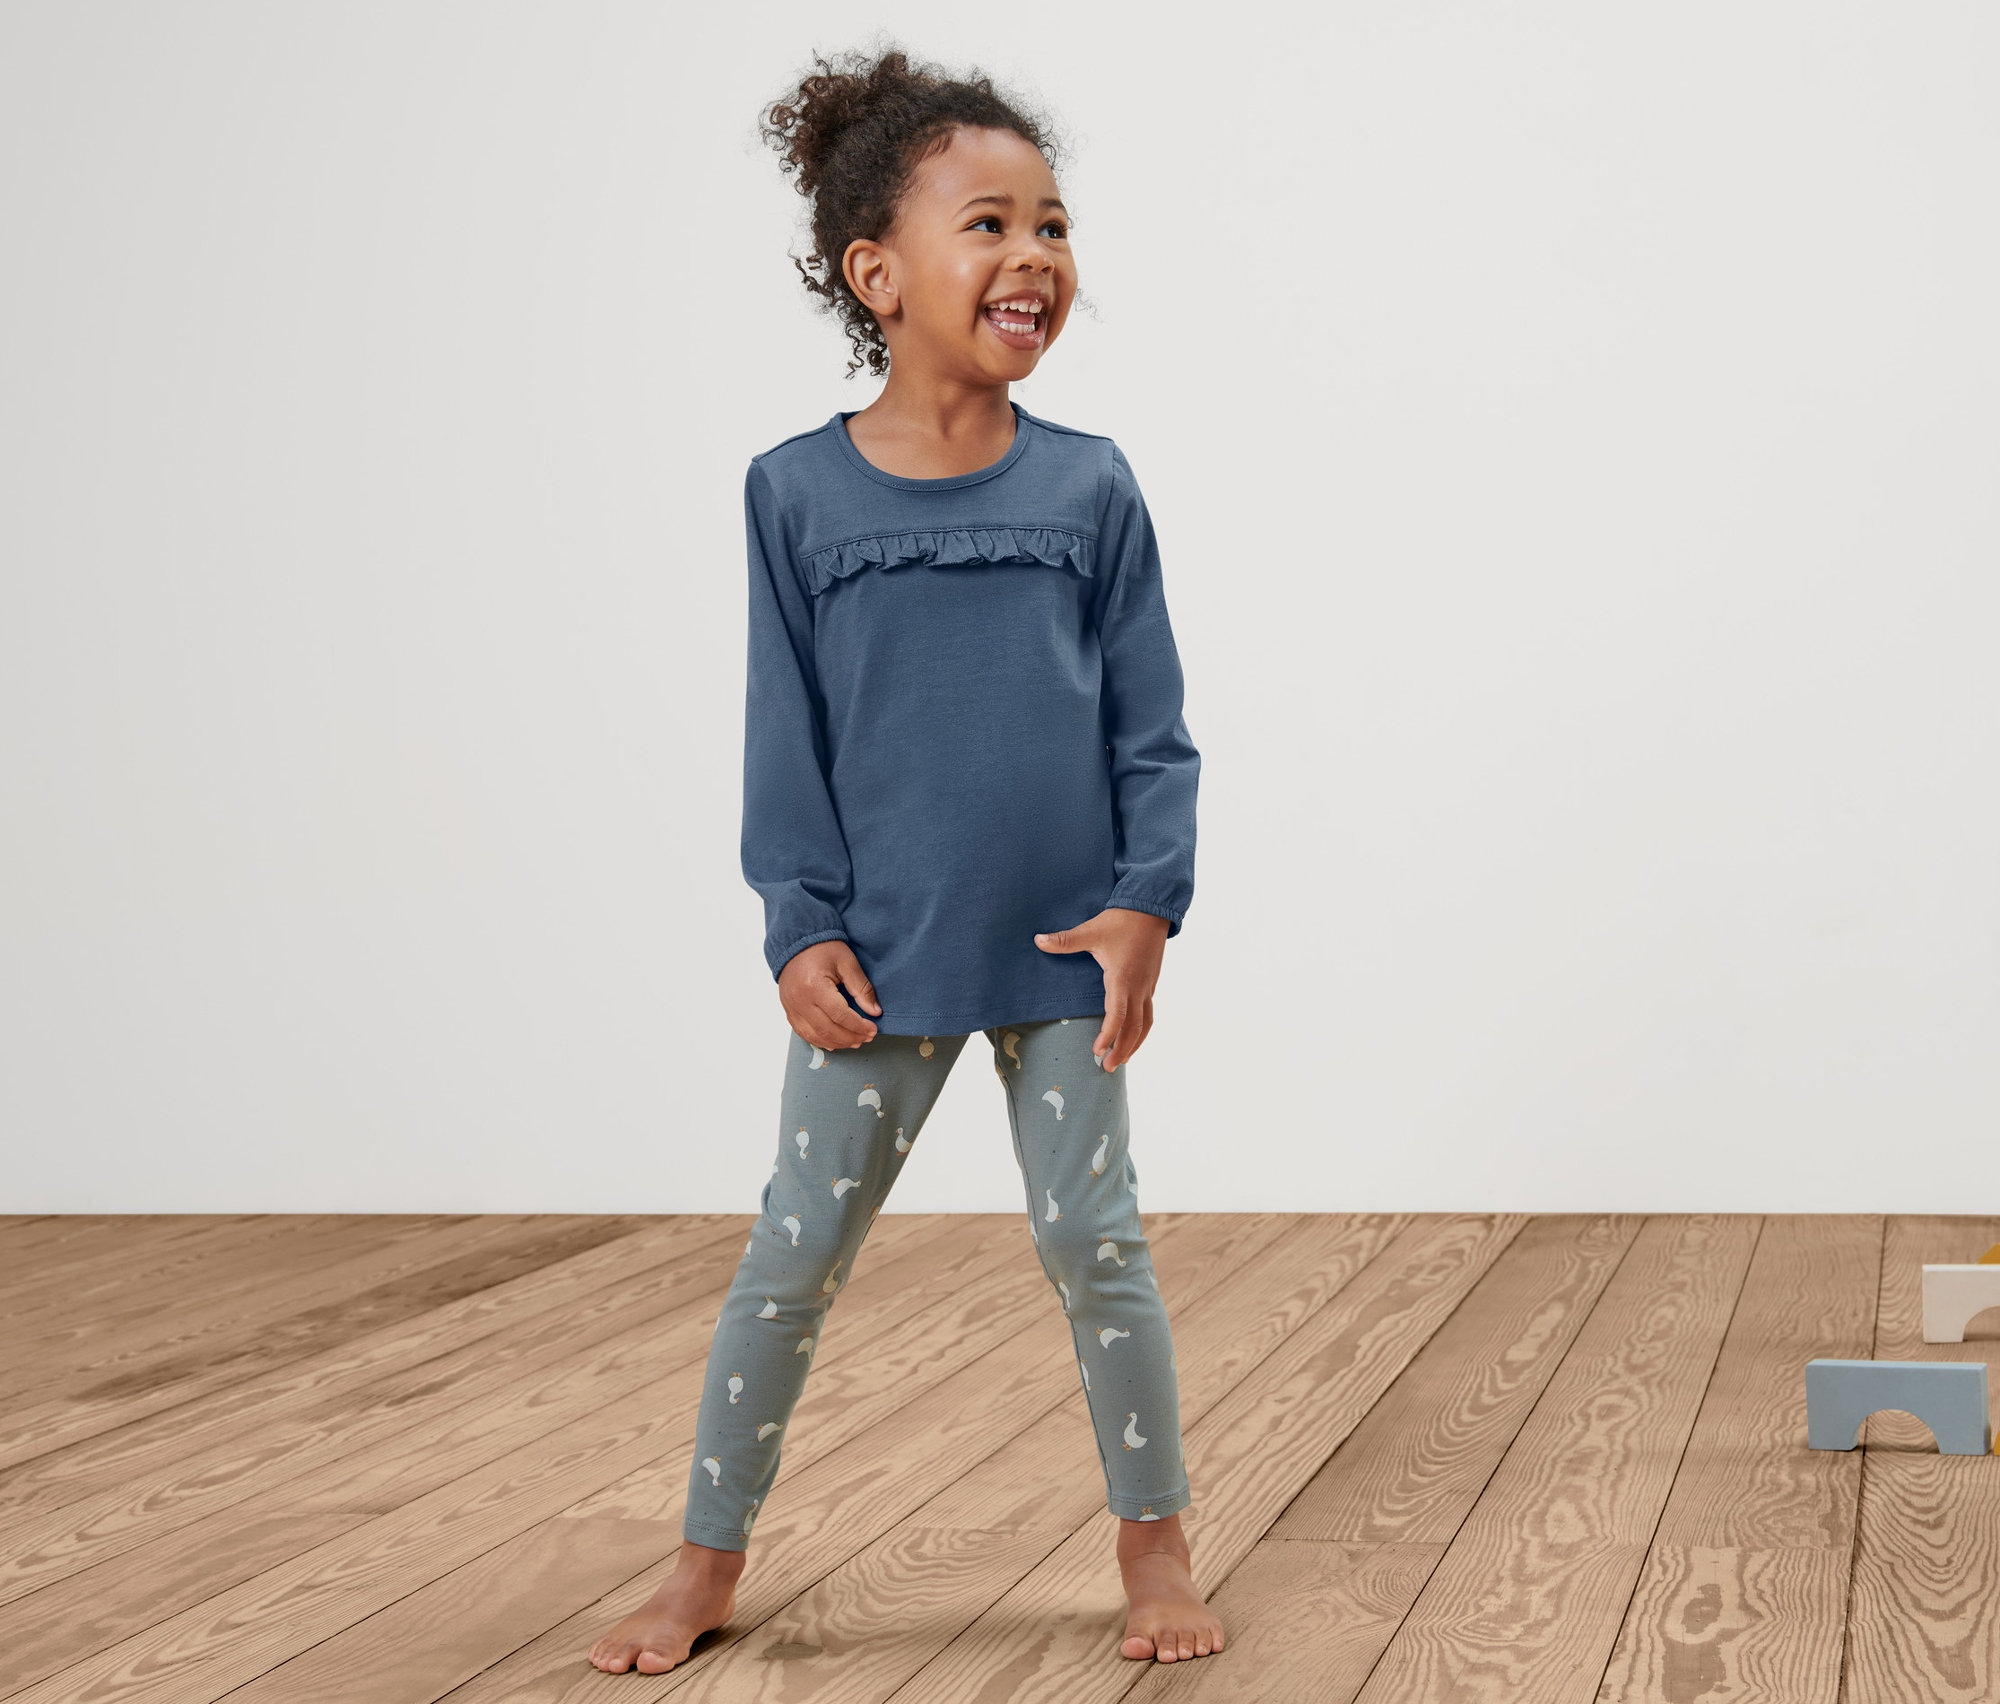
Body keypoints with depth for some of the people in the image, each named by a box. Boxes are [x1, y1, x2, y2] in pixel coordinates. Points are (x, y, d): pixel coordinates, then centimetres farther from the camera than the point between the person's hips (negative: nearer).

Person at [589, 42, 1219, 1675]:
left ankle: (1156, 1543, 23)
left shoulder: (1090, 487, -2)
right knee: (794, 1256, 7)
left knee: (1096, 1246, 8)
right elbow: (787, 734, -1)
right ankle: (709, 1559, 21)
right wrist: (802, 927, -7)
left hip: (1063, 949, 0)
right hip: (879, 958, 0)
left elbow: (1153, 727, 1)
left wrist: (1146, 901, -8)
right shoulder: (800, 491, -4)